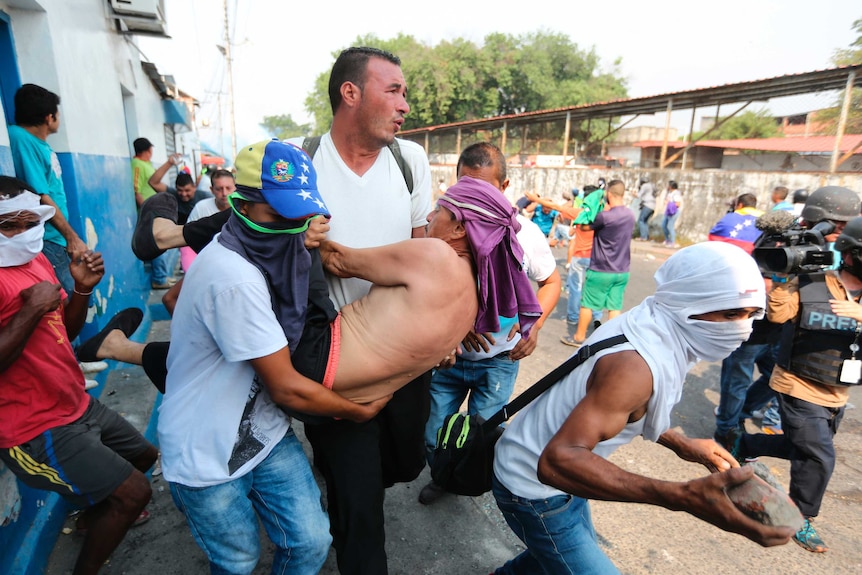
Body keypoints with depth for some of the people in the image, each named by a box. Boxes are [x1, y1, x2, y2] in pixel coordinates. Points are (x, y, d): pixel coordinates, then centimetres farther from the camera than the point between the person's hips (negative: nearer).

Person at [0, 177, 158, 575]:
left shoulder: (37, 260, 6)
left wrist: (82, 288, -4)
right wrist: (33, 309, -28)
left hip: (77, 406, 9)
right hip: (38, 428, -9)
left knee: (144, 455, 24)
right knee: (133, 491, -7)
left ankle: (94, 516, 49)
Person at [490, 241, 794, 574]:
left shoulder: (646, 325, -7)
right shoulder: (635, 364, -34)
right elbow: (557, 460, -43)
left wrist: (682, 445, 5)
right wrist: (683, 498, -49)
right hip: (535, 488, -9)